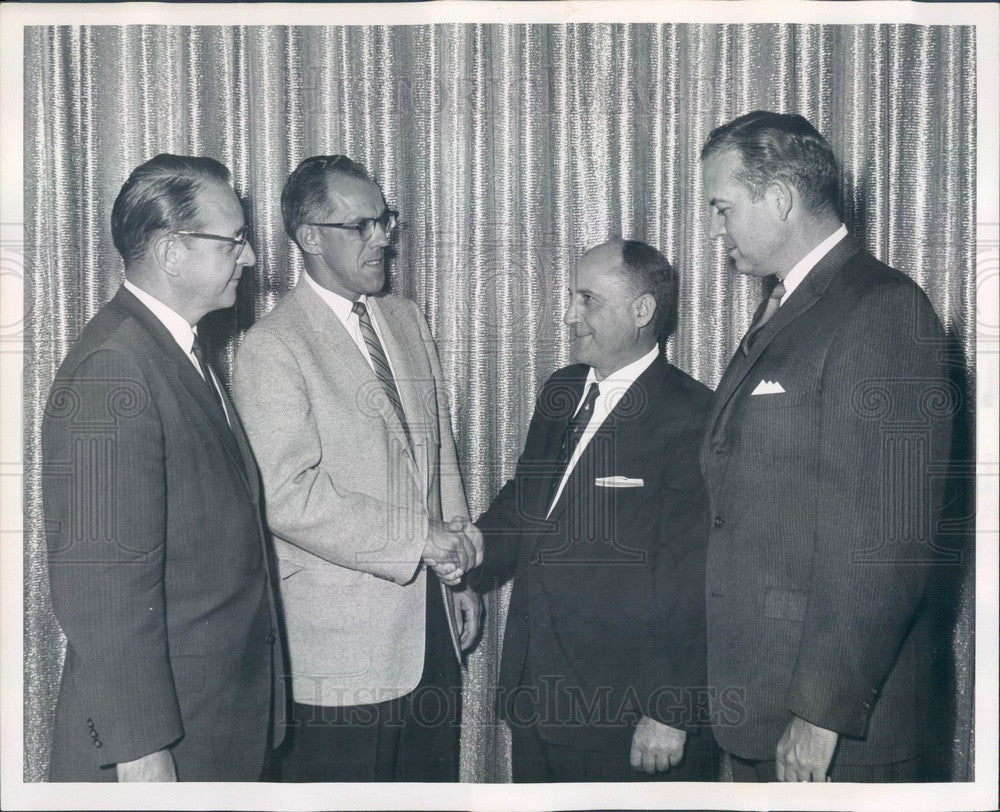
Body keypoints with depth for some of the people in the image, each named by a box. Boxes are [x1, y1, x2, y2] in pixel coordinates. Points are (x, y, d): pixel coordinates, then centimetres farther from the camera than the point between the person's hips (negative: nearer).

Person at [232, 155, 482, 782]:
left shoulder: (407, 319, 11)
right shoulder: (272, 348, -12)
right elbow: (290, 495, -21)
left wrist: (460, 572, 15)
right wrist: (418, 537, -18)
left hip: (431, 618, 7)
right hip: (342, 642, -6)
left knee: (434, 780, 15)